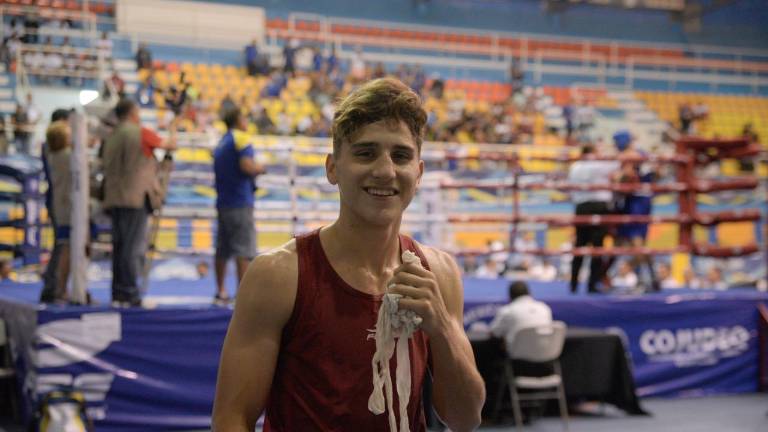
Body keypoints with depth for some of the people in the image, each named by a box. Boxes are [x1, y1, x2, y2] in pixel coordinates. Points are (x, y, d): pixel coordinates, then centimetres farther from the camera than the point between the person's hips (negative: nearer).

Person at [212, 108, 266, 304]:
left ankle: (221, 292, 18)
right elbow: (246, 165, -21)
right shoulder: (241, 138, -7)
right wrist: (260, 168, -2)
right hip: (240, 203, -8)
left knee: (222, 250, 13)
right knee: (244, 251, -9)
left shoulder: (221, 143, 18)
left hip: (222, 202, 8)